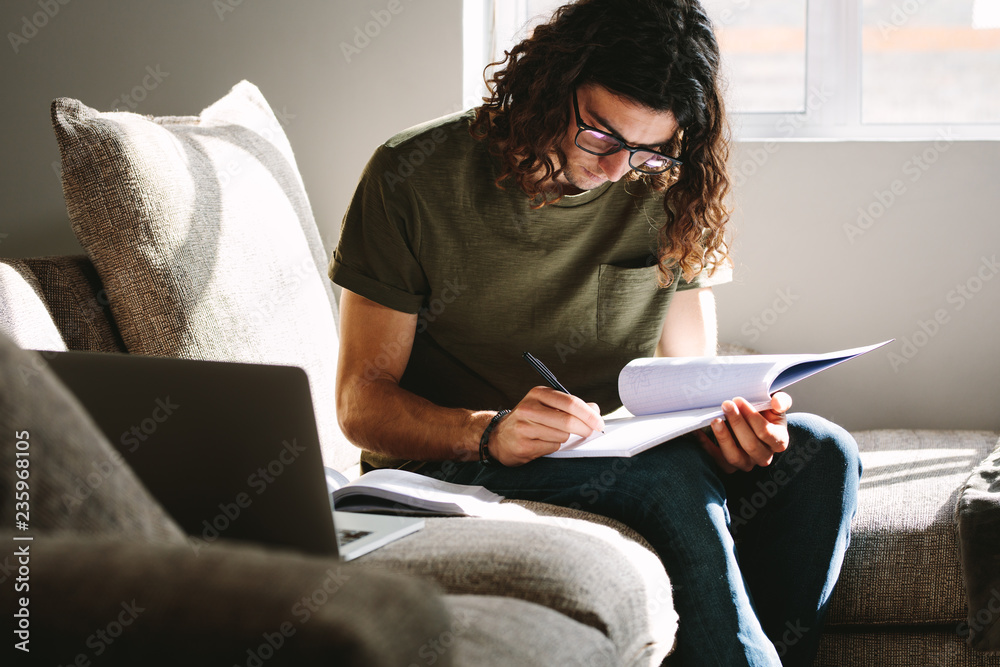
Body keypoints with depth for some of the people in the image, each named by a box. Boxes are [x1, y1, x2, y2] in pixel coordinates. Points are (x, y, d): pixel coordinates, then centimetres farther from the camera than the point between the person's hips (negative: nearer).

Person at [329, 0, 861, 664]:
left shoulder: (670, 192, 1)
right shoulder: (417, 175, -10)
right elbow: (362, 403, -12)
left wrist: (729, 430, -24)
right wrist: (492, 433, -31)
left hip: (618, 456, 5)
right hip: (444, 458, -4)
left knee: (820, 452, -19)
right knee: (674, 477, -32)